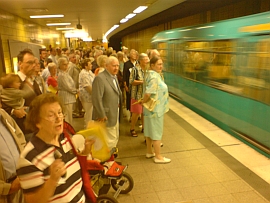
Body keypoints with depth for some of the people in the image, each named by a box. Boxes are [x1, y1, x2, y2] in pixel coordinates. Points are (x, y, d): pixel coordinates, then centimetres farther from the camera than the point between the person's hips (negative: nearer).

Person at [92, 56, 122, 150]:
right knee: (110, 140, 1)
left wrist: (118, 103, 7)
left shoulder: (114, 77, 9)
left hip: (115, 115, 10)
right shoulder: (100, 78, -21)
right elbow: (97, 99, -24)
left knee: (115, 138, 22)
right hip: (106, 116, -9)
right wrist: (102, 115, -21)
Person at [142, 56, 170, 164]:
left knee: (150, 130, 17)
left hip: (152, 108, 10)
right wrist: (143, 101, -15)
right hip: (156, 109, -10)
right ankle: (158, 157, 14)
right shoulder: (154, 77, -23)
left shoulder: (150, 74, 8)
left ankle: (149, 152, 31)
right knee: (157, 132, 1)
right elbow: (148, 93, -32)